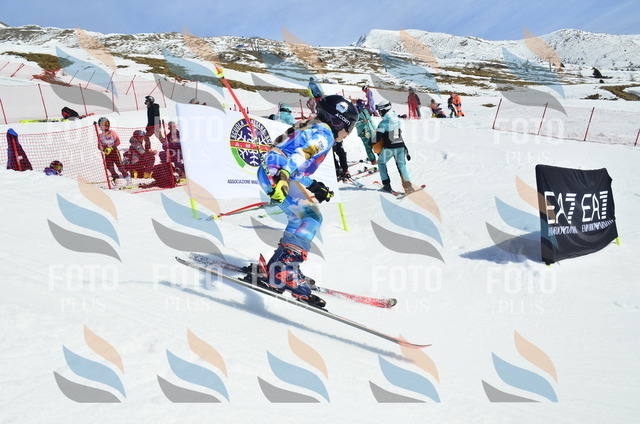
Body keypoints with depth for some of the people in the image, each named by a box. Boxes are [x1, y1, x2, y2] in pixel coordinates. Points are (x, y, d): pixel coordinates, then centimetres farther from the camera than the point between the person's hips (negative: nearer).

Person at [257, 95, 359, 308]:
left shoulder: (311, 129, 27)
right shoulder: (322, 133, -3)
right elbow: (299, 155, -23)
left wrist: (314, 187, 26)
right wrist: (282, 178, -37)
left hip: (269, 173, 10)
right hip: (276, 174, -10)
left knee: (300, 219, 18)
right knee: (312, 217, -15)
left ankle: (275, 267, 17)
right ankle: (284, 271, -26)